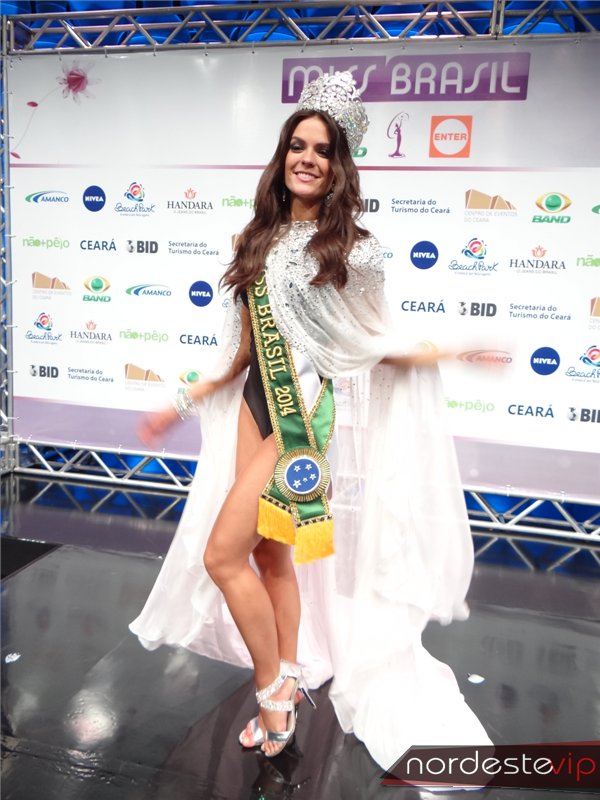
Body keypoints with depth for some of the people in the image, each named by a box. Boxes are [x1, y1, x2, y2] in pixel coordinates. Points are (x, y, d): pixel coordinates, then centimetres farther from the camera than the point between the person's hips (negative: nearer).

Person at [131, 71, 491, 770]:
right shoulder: (258, 243, 10)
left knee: (223, 553, -7)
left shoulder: (351, 248, -5)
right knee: (270, 553, 11)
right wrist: (182, 404, 14)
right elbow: (242, 352, 13)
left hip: (308, 412, -6)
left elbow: (374, 343, 0)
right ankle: (290, 681, 31)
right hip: (256, 405, 6)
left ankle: (274, 691, 14)